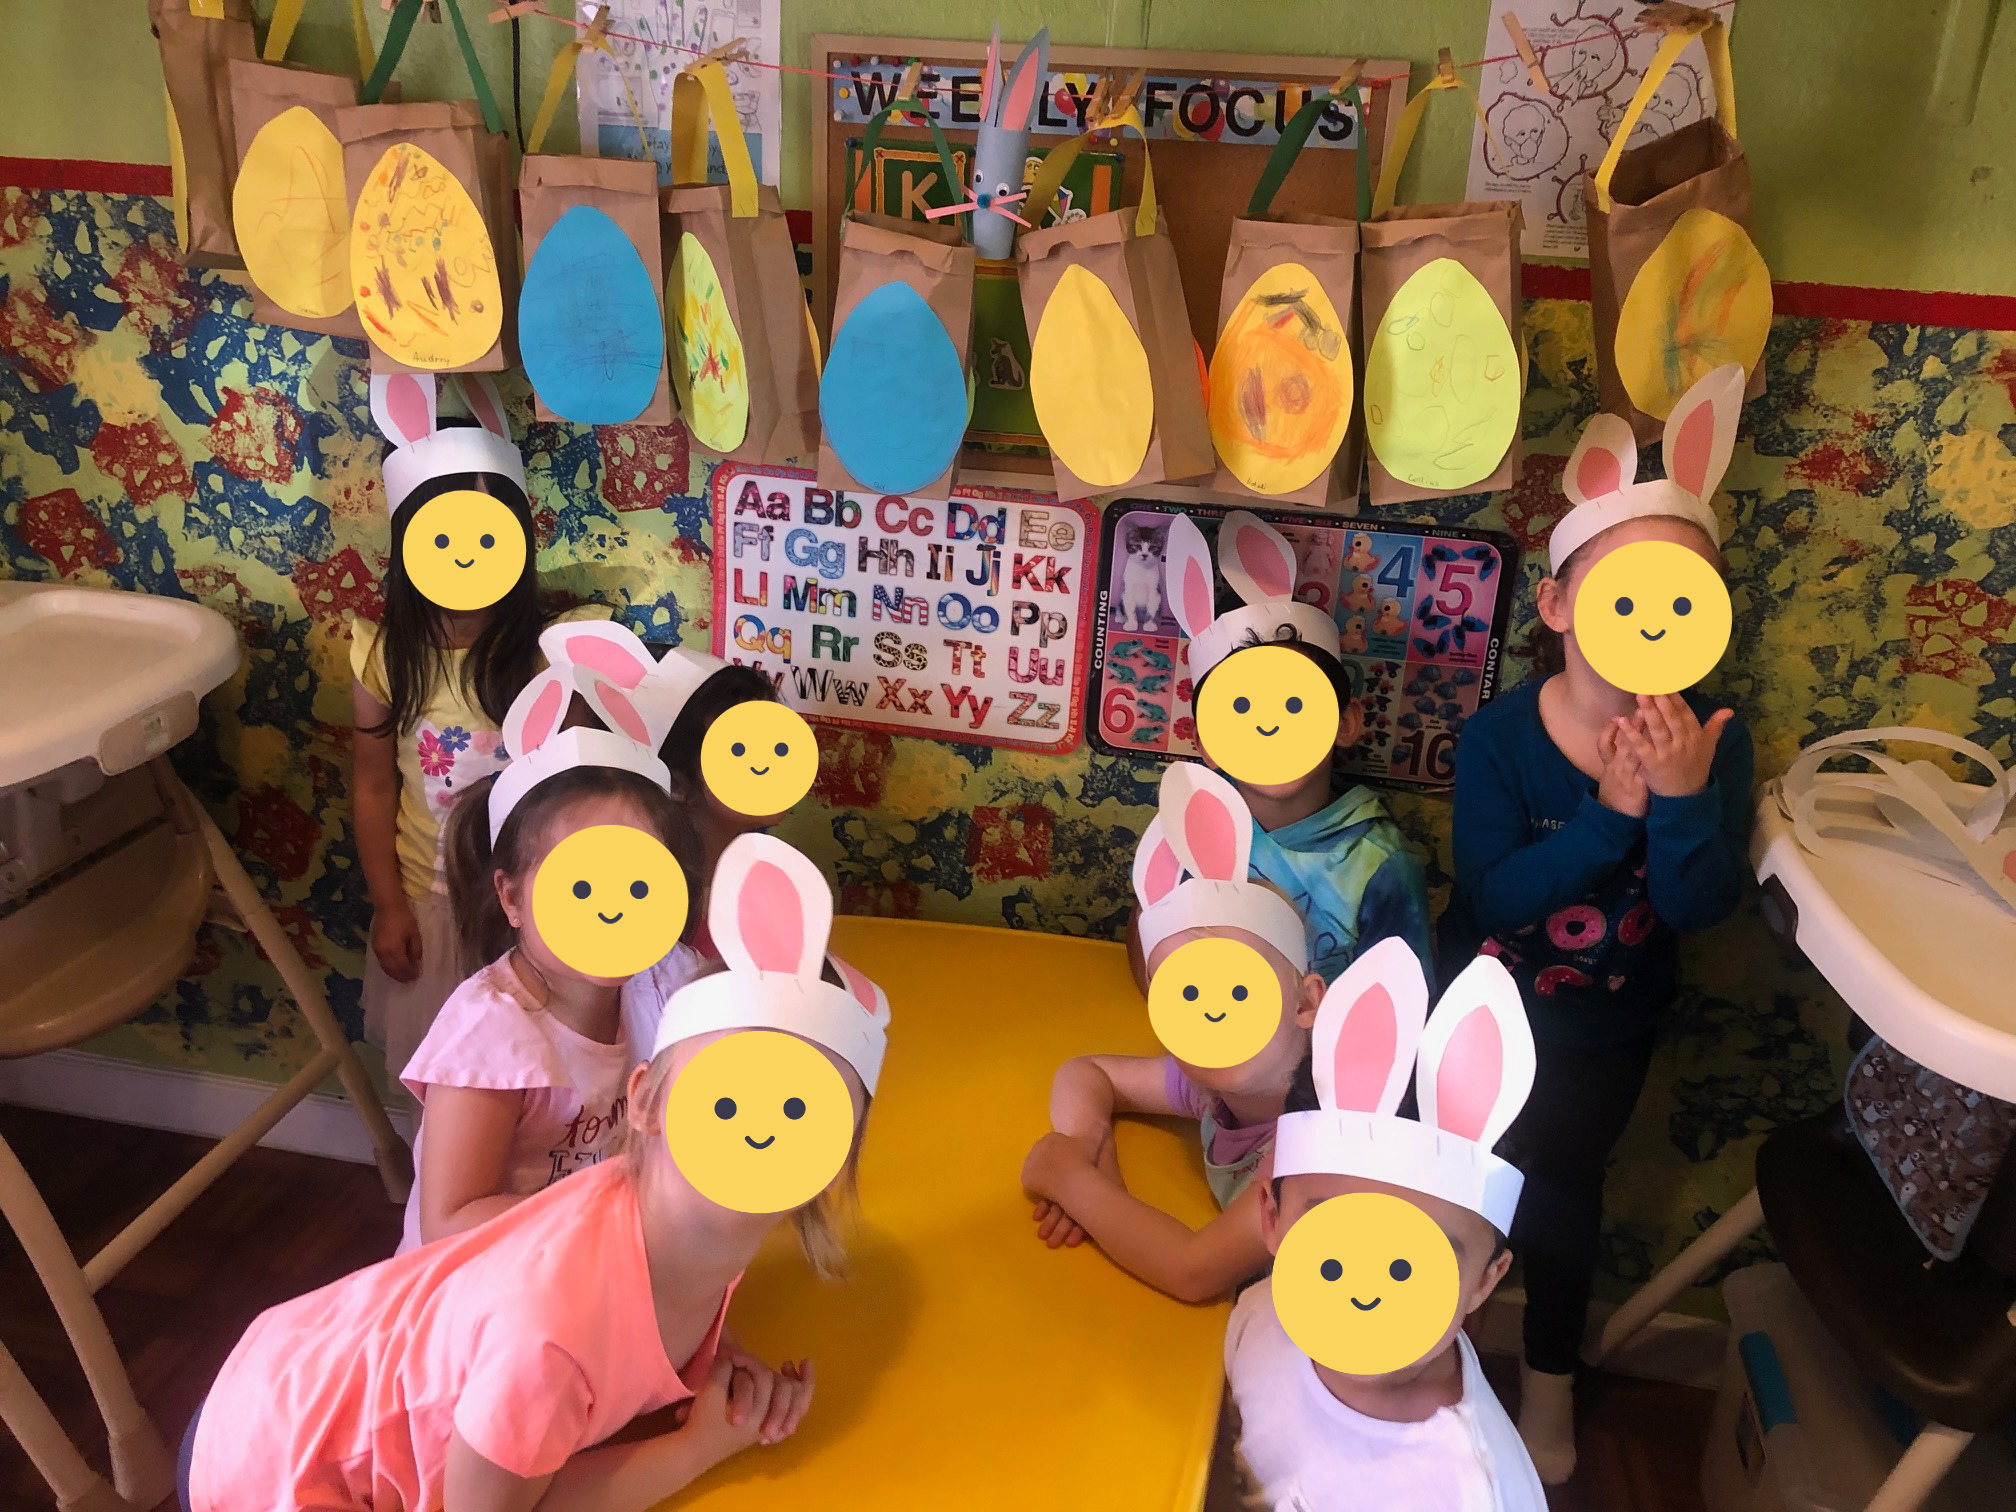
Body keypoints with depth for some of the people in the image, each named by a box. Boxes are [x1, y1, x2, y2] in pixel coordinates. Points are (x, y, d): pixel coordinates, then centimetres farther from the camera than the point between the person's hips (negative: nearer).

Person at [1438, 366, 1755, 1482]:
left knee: (1561, 1181, 12)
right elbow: (1493, 898, -29)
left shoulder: (1711, 740, -19)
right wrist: (1610, 817, -38)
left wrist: (1683, 798, -39)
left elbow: (1703, 907, -22)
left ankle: (1551, 1373, 40)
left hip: (1609, 1022, 1)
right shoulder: (1499, 736, -24)